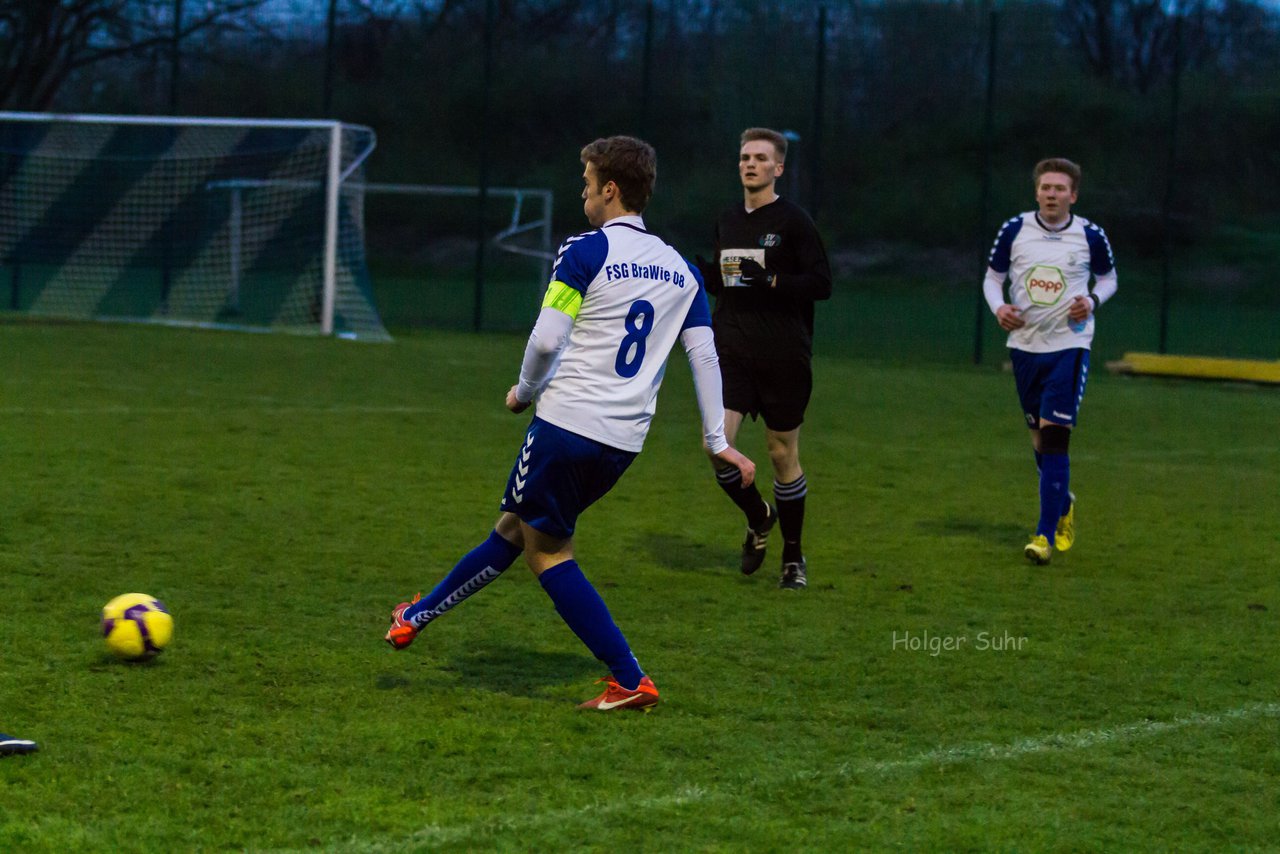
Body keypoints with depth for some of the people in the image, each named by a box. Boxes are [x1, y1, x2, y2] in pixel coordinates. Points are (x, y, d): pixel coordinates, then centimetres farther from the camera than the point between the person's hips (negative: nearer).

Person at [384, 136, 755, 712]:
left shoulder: (587, 251, -6)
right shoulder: (680, 270, 12)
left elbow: (546, 339, -11)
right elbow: (704, 353, 8)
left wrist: (526, 390, 8)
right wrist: (718, 442, 10)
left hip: (567, 422, -7)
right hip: (624, 442, 7)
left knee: (548, 552, 6)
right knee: (515, 528, 19)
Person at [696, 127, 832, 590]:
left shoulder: (793, 221, -5)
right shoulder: (727, 221, 12)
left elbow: (822, 283, -10)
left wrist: (770, 279, -22)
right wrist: (697, 270, 3)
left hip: (784, 358, -4)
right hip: (731, 351, 4)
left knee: (783, 455, 4)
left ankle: (793, 556, 20)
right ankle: (758, 517, 16)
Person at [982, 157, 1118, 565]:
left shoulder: (1090, 236, -4)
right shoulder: (1014, 230, -1)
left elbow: (1108, 278, 12)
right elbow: (993, 277, 10)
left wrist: (1093, 301, -9)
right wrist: (999, 307, -11)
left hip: (1069, 346, -3)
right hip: (1025, 345, 3)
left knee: (1054, 436, -13)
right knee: (1039, 437, 12)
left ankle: (1046, 534, -11)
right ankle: (1062, 504, 39)